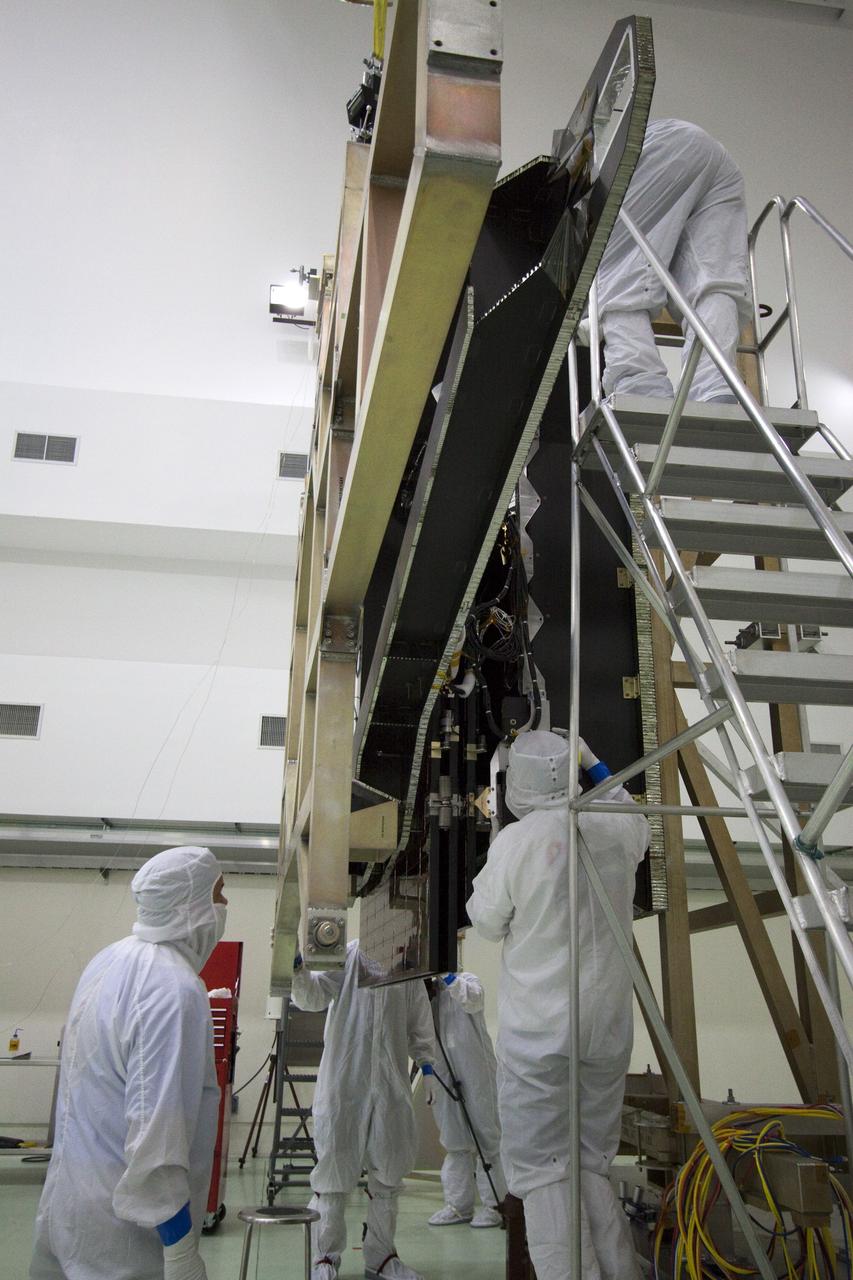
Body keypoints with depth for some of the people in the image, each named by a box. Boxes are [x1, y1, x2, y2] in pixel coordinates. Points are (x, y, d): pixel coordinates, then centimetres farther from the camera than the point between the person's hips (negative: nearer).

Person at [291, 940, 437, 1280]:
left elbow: (419, 1023, 14)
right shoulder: (344, 957, -5)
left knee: (388, 1172, 14)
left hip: (391, 1086, 4)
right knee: (334, 1169, 5)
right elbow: (311, 996, -16)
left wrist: (427, 1065, 9)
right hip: (343, 1083, -4)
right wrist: (298, 969, -35)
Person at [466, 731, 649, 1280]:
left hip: (538, 1028, -5)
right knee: (593, 1163, 17)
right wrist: (596, 765, 29)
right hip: (609, 1026, 5)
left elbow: (487, 922, -2)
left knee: (541, 1168, 4)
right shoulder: (616, 830, -2)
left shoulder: (515, 841, -15)